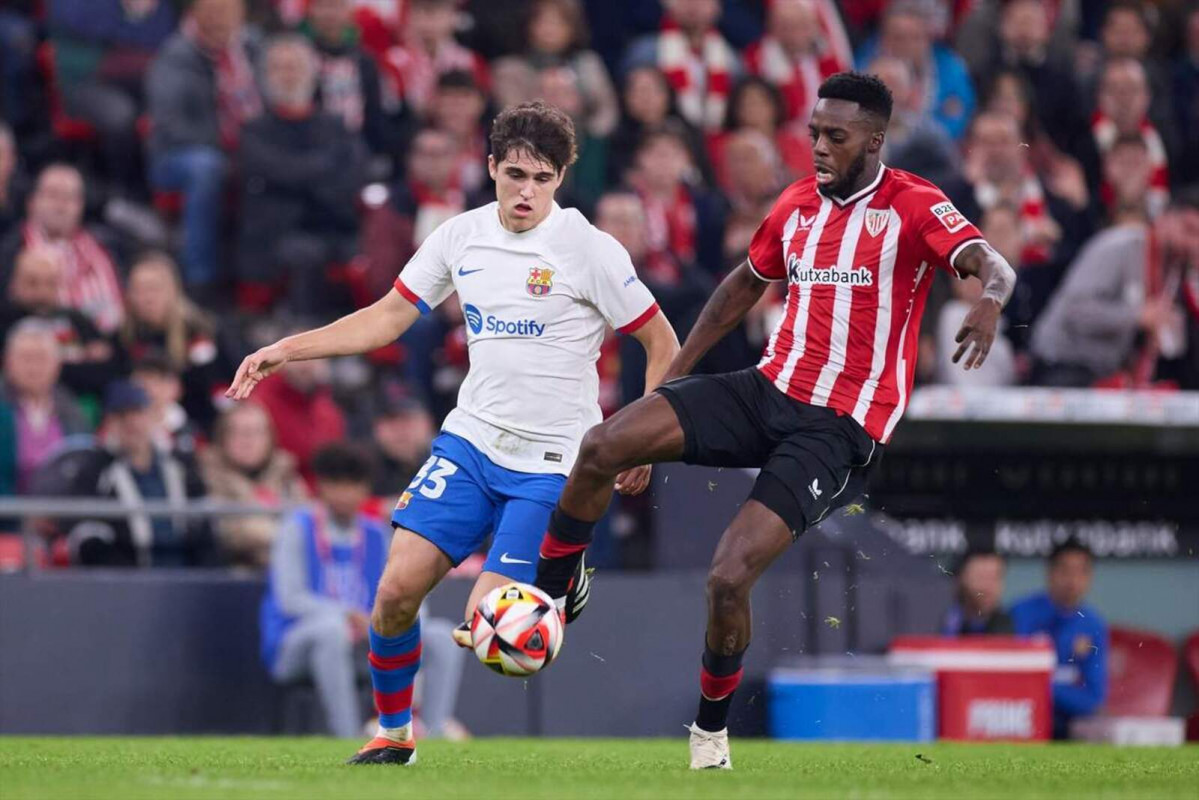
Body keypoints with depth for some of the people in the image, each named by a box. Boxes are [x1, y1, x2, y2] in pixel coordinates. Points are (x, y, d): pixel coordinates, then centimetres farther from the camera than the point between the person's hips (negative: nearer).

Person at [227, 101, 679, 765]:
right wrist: (285, 350, 6)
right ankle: (393, 735, 11)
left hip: (550, 463, -4)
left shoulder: (588, 249, -10)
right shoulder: (462, 236, 4)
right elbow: (389, 317, 13)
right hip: (470, 441, 4)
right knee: (396, 589, -8)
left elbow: (663, 344, -3)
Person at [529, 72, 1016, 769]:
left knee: (730, 577, -19)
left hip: (841, 429, -6)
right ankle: (554, 597, 8)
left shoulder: (913, 207, -8)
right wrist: (677, 369, 25)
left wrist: (991, 301, -47)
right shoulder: (799, 204, 10)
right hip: (769, 390, 6)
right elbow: (747, 284, 26)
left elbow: (993, 265, -23)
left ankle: (712, 730, 7)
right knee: (603, 448, -14)